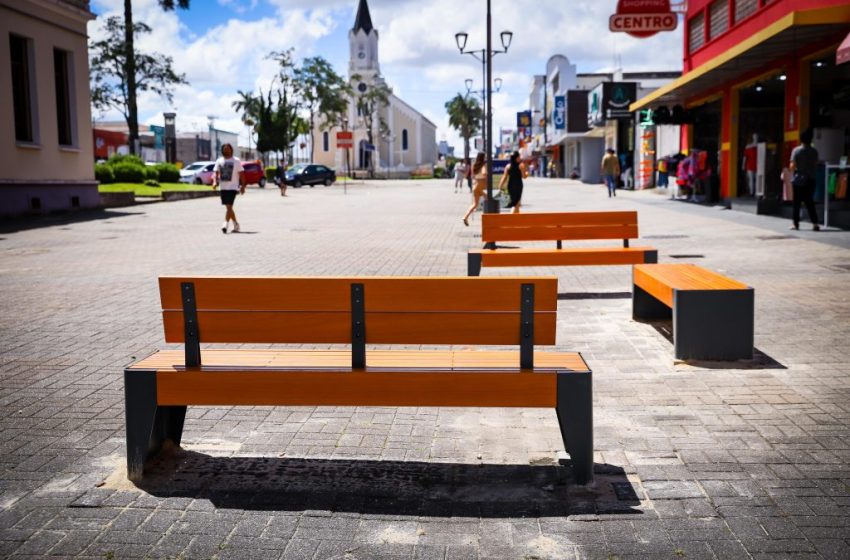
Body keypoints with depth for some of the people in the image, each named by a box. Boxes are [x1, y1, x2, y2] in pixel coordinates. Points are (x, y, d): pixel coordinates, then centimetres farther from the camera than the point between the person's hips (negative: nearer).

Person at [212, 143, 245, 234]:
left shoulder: (236, 161, -1)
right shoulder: (219, 161, 10)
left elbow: (241, 174, 0)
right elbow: (216, 173, 8)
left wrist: (243, 186, -5)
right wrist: (215, 181, -10)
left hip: (233, 187, -5)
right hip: (223, 188, 5)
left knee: (229, 206, -16)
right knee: (228, 207, 11)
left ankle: (225, 224, -20)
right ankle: (236, 224, 23)